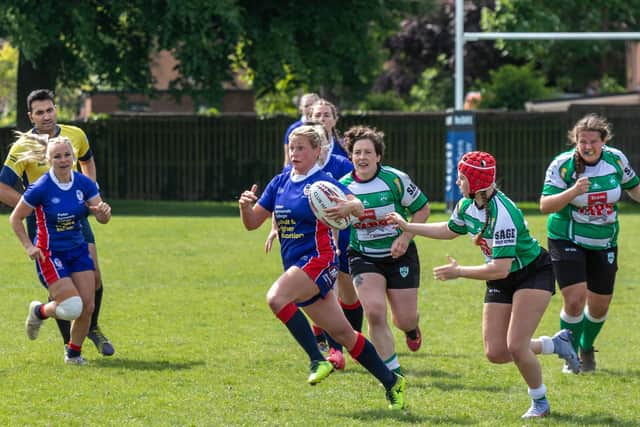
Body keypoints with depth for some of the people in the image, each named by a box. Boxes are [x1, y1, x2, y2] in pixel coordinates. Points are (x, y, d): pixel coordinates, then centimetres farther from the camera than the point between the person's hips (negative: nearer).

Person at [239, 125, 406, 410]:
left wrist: (348, 207, -45)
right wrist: (246, 206, -10)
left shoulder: (323, 182, -8)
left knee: (276, 297, -31)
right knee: (342, 333, 10)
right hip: (296, 266, 7)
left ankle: (318, 361, -24)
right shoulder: (280, 183, 12)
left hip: (318, 261, -7)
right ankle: (391, 382, 21)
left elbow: (358, 206, -21)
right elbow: (252, 223, 12)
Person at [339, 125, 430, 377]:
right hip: (363, 258, 1)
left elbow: (422, 208, -3)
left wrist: (406, 237, -14)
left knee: (405, 320, 1)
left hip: (399, 255, -1)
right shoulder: (342, 187, -7)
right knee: (374, 311, -19)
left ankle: (411, 328, 44)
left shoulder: (395, 179, -13)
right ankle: (393, 372, -5)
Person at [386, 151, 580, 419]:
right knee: (496, 354, -2)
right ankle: (556, 343, 22)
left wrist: (459, 272, -25)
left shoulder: (502, 214, -32)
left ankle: (540, 402, 7)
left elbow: (500, 268, -34)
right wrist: (407, 227, 18)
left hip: (534, 274, -8)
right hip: (501, 284, 8)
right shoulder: (467, 205, -5)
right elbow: (450, 230, 19)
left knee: (515, 346, -18)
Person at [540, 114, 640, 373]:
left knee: (599, 306, 8)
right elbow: (545, 206, -20)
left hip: (604, 243, 4)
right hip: (567, 241, -4)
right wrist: (573, 192, -35)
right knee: (574, 299, -17)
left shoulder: (616, 159, -6)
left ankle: (586, 349, 37)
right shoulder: (562, 165, -17)